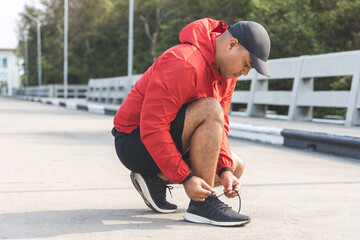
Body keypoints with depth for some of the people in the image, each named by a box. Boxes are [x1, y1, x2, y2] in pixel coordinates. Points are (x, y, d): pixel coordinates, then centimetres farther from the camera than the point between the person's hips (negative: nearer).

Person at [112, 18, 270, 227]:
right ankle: (204, 204, -22)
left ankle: (155, 179, 4)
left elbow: (219, 125, 4)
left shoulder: (227, 70, 3)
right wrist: (185, 178, -29)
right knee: (210, 110, -29)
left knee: (236, 167, 10)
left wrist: (225, 170, -12)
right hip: (135, 141, -9)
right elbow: (152, 127, -30)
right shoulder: (185, 63, -27)